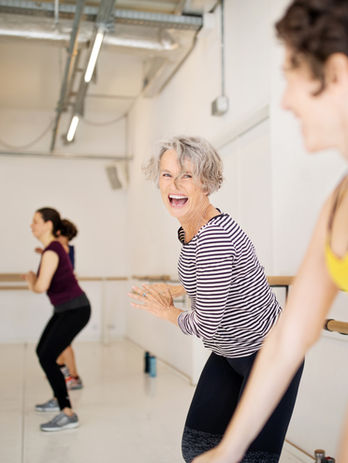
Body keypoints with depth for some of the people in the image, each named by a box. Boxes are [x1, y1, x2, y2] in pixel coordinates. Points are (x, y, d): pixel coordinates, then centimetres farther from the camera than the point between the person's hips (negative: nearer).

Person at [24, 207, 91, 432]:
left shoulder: (51, 252, -20)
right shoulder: (56, 247, 10)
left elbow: (41, 287, -30)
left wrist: (31, 279, -8)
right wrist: (33, 280, 6)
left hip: (75, 310, -10)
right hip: (65, 309, 10)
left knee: (47, 358, -14)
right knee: (42, 351, 20)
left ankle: (68, 414, -10)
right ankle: (58, 398, 39)